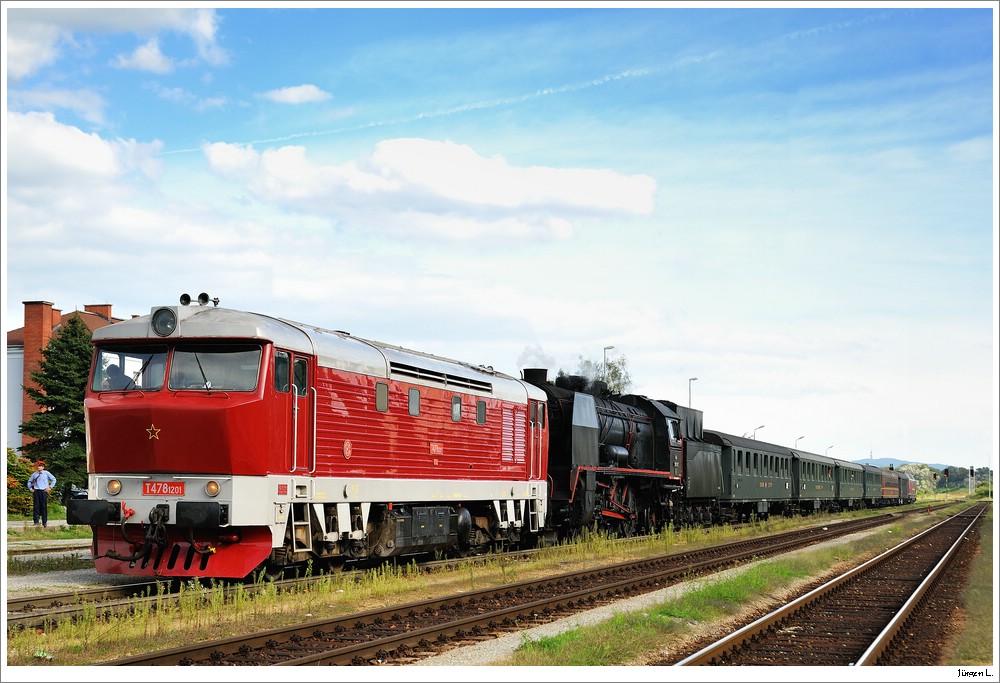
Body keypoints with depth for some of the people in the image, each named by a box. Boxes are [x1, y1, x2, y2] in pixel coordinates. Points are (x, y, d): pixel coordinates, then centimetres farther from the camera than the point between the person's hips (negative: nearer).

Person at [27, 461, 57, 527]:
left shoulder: (46, 473, 5)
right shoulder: (34, 474, 12)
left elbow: (54, 479, 9)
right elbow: (29, 481, 25)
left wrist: (50, 487, 2)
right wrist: (30, 489, 13)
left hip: (44, 491, -2)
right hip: (36, 491, 2)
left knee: (44, 507, -3)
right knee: (36, 506, -1)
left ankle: (44, 522, 1)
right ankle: (36, 521, 3)